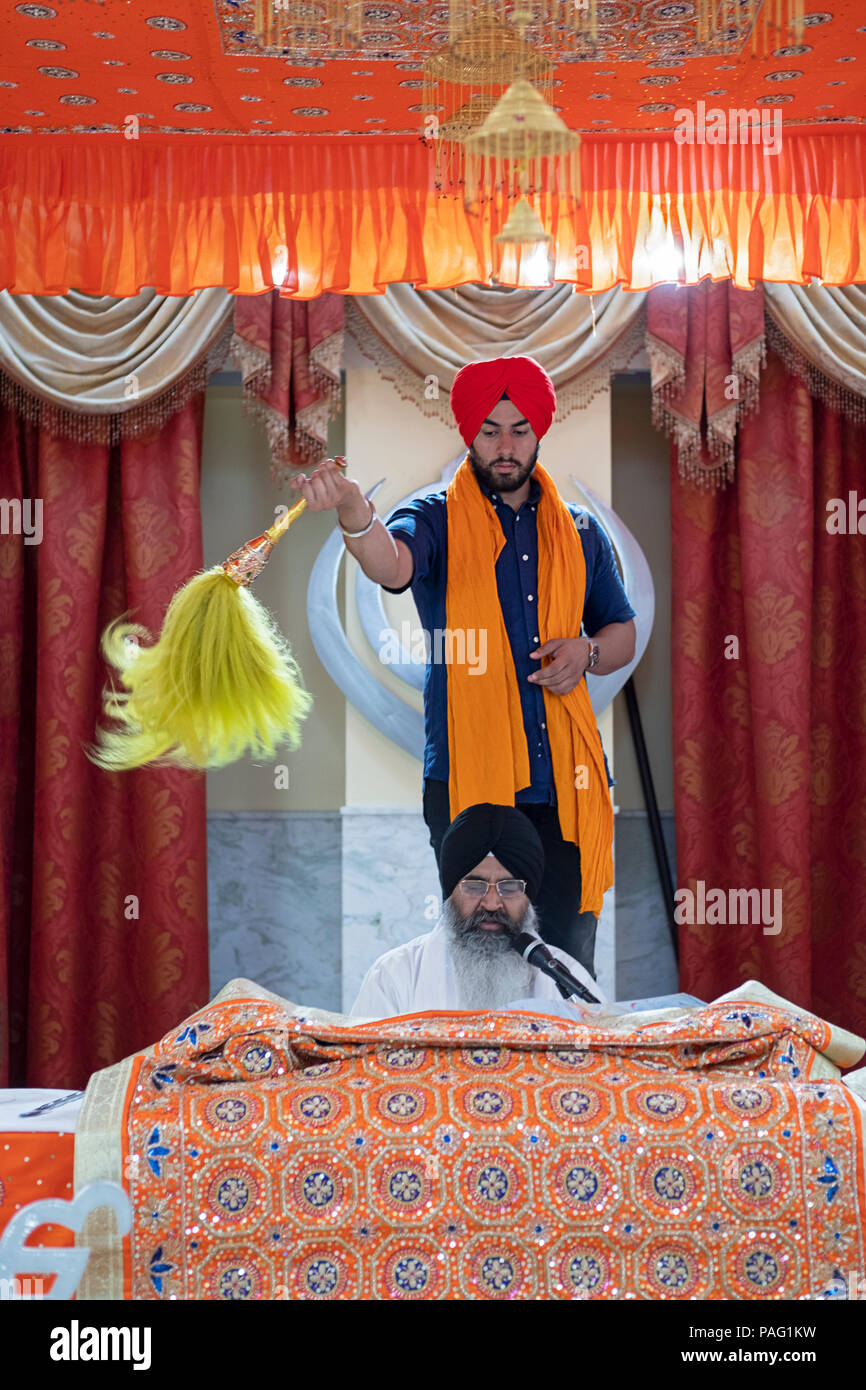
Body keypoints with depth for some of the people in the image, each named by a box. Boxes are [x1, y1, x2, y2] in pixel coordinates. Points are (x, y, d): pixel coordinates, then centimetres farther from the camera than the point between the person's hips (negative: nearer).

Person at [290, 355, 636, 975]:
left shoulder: (579, 530, 14)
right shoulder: (437, 519, 1)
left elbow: (623, 633, 22)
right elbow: (392, 565, -22)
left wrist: (586, 652, -2)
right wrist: (353, 507, -45)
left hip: (566, 781, 3)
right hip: (468, 781, -3)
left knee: (571, 959, 7)